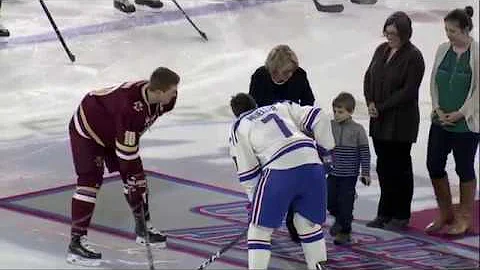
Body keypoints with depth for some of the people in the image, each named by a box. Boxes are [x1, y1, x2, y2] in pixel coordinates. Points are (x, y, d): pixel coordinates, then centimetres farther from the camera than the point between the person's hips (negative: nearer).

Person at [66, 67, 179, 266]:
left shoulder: (164, 101, -16)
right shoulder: (130, 106, -41)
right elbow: (127, 150, -36)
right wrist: (134, 177, -30)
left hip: (114, 129, 8)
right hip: (87, 129, -8)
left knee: (134, 175, 8)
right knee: (91, 180, -17)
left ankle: (143, 228, 24)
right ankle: (77, 242, -18)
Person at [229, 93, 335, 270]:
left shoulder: (239, 128, 17)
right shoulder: (281, 107, 28)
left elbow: (247, 171, 13)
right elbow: (317, 118, 17)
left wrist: (254, 198, 22)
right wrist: (328, 147, 25)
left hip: (279, 171, -4)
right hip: (312, 164, 4)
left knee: (260, 228, 8)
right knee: (308, 223, 22)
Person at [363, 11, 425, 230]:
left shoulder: (413, 57, -13)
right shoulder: (382, 50, 8)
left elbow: (408, 91, -17)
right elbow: (369, 77, 12)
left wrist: (381, 107, -16)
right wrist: (371, 102, -4)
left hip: (401, 122, -6)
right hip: (380, 121, 7)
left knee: (399, 167, 2)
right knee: (383, 166, 11)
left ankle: (401, 216, 11)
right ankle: (385, 213, 21)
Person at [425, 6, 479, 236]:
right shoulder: (443, 49, 5)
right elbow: (434, 82, 10)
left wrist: (460, 114, -14)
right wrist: (438, 109, -2)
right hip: (440, 120, 6)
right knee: (434, 165, 6)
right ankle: (445, 213, 23)